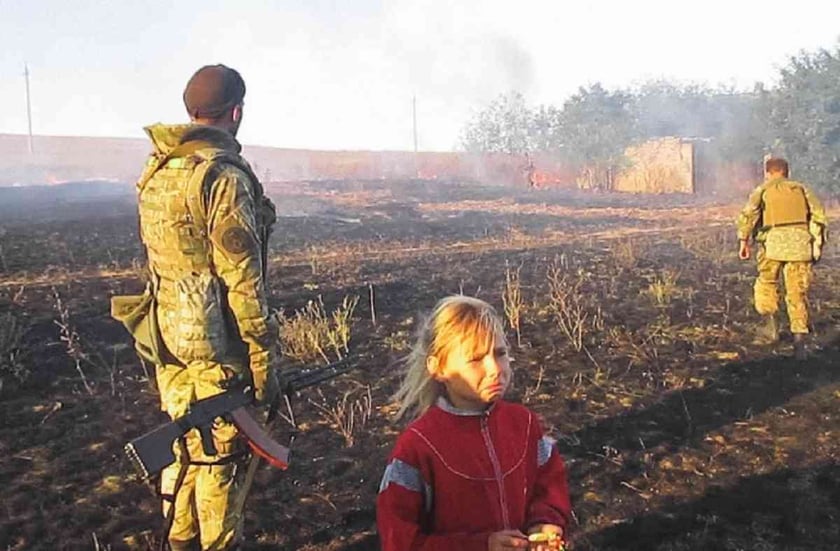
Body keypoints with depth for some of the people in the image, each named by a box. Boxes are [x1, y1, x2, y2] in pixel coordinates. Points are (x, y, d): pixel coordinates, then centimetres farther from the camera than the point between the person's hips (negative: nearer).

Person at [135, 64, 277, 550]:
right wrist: (263, 355, -13)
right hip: (216, 349, -9)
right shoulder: (223, 175, -18)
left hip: (170, 343, 9)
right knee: (220, 459, 5)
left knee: (183, 449, 21)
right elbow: (241, 277, -19)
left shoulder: (157, 170, 9)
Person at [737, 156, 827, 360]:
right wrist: (818, 244, 12)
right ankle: (799, 340, -1)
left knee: (766, 283, 19)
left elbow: (748, 214, -3)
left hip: (773, 241, -2)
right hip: (800, 243, 2)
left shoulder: (762, 191, 13)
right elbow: (819, 215, 10)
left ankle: (770, 319, -3)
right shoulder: (801, 189, 20)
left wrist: (743, 241, -4)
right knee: (797, 292, 5)